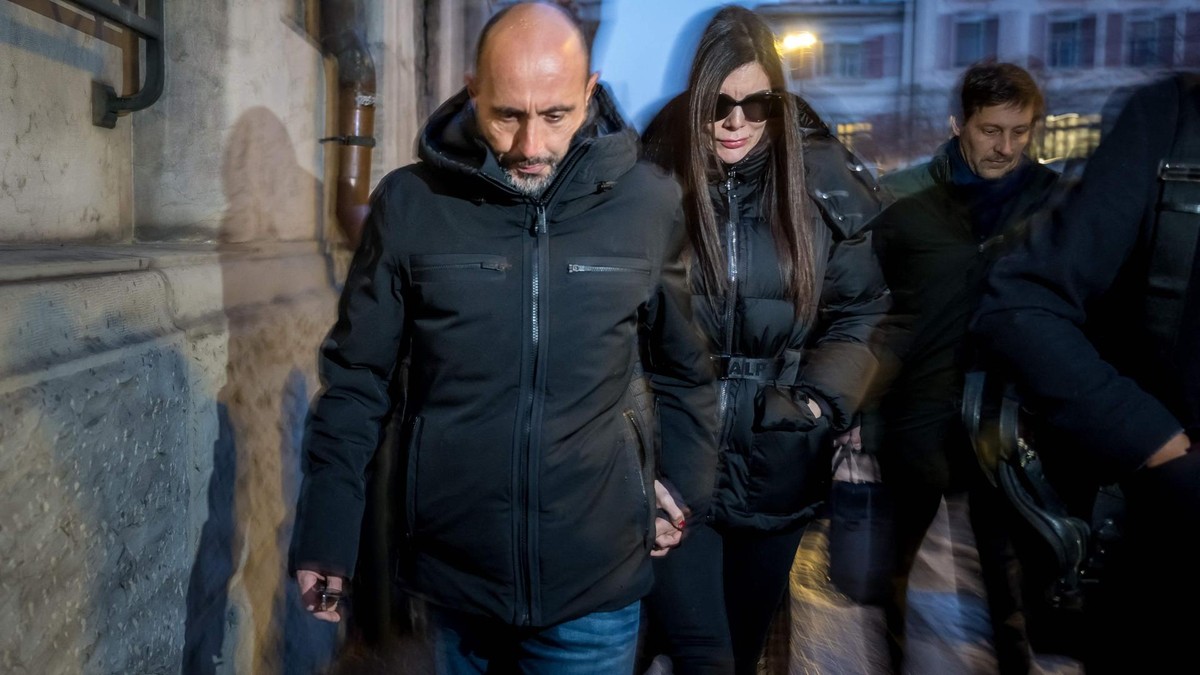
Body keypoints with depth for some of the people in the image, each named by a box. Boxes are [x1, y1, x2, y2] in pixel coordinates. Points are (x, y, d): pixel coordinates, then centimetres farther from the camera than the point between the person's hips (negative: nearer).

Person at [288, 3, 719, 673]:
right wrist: (327, 532, -2)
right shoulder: (409, 202, -7)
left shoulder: (650, 202, -6)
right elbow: (357, 379, -1)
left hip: (598, 578, -1)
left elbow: (685, 367, 7)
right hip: (452, 570, 1)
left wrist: (687, 486, 8)